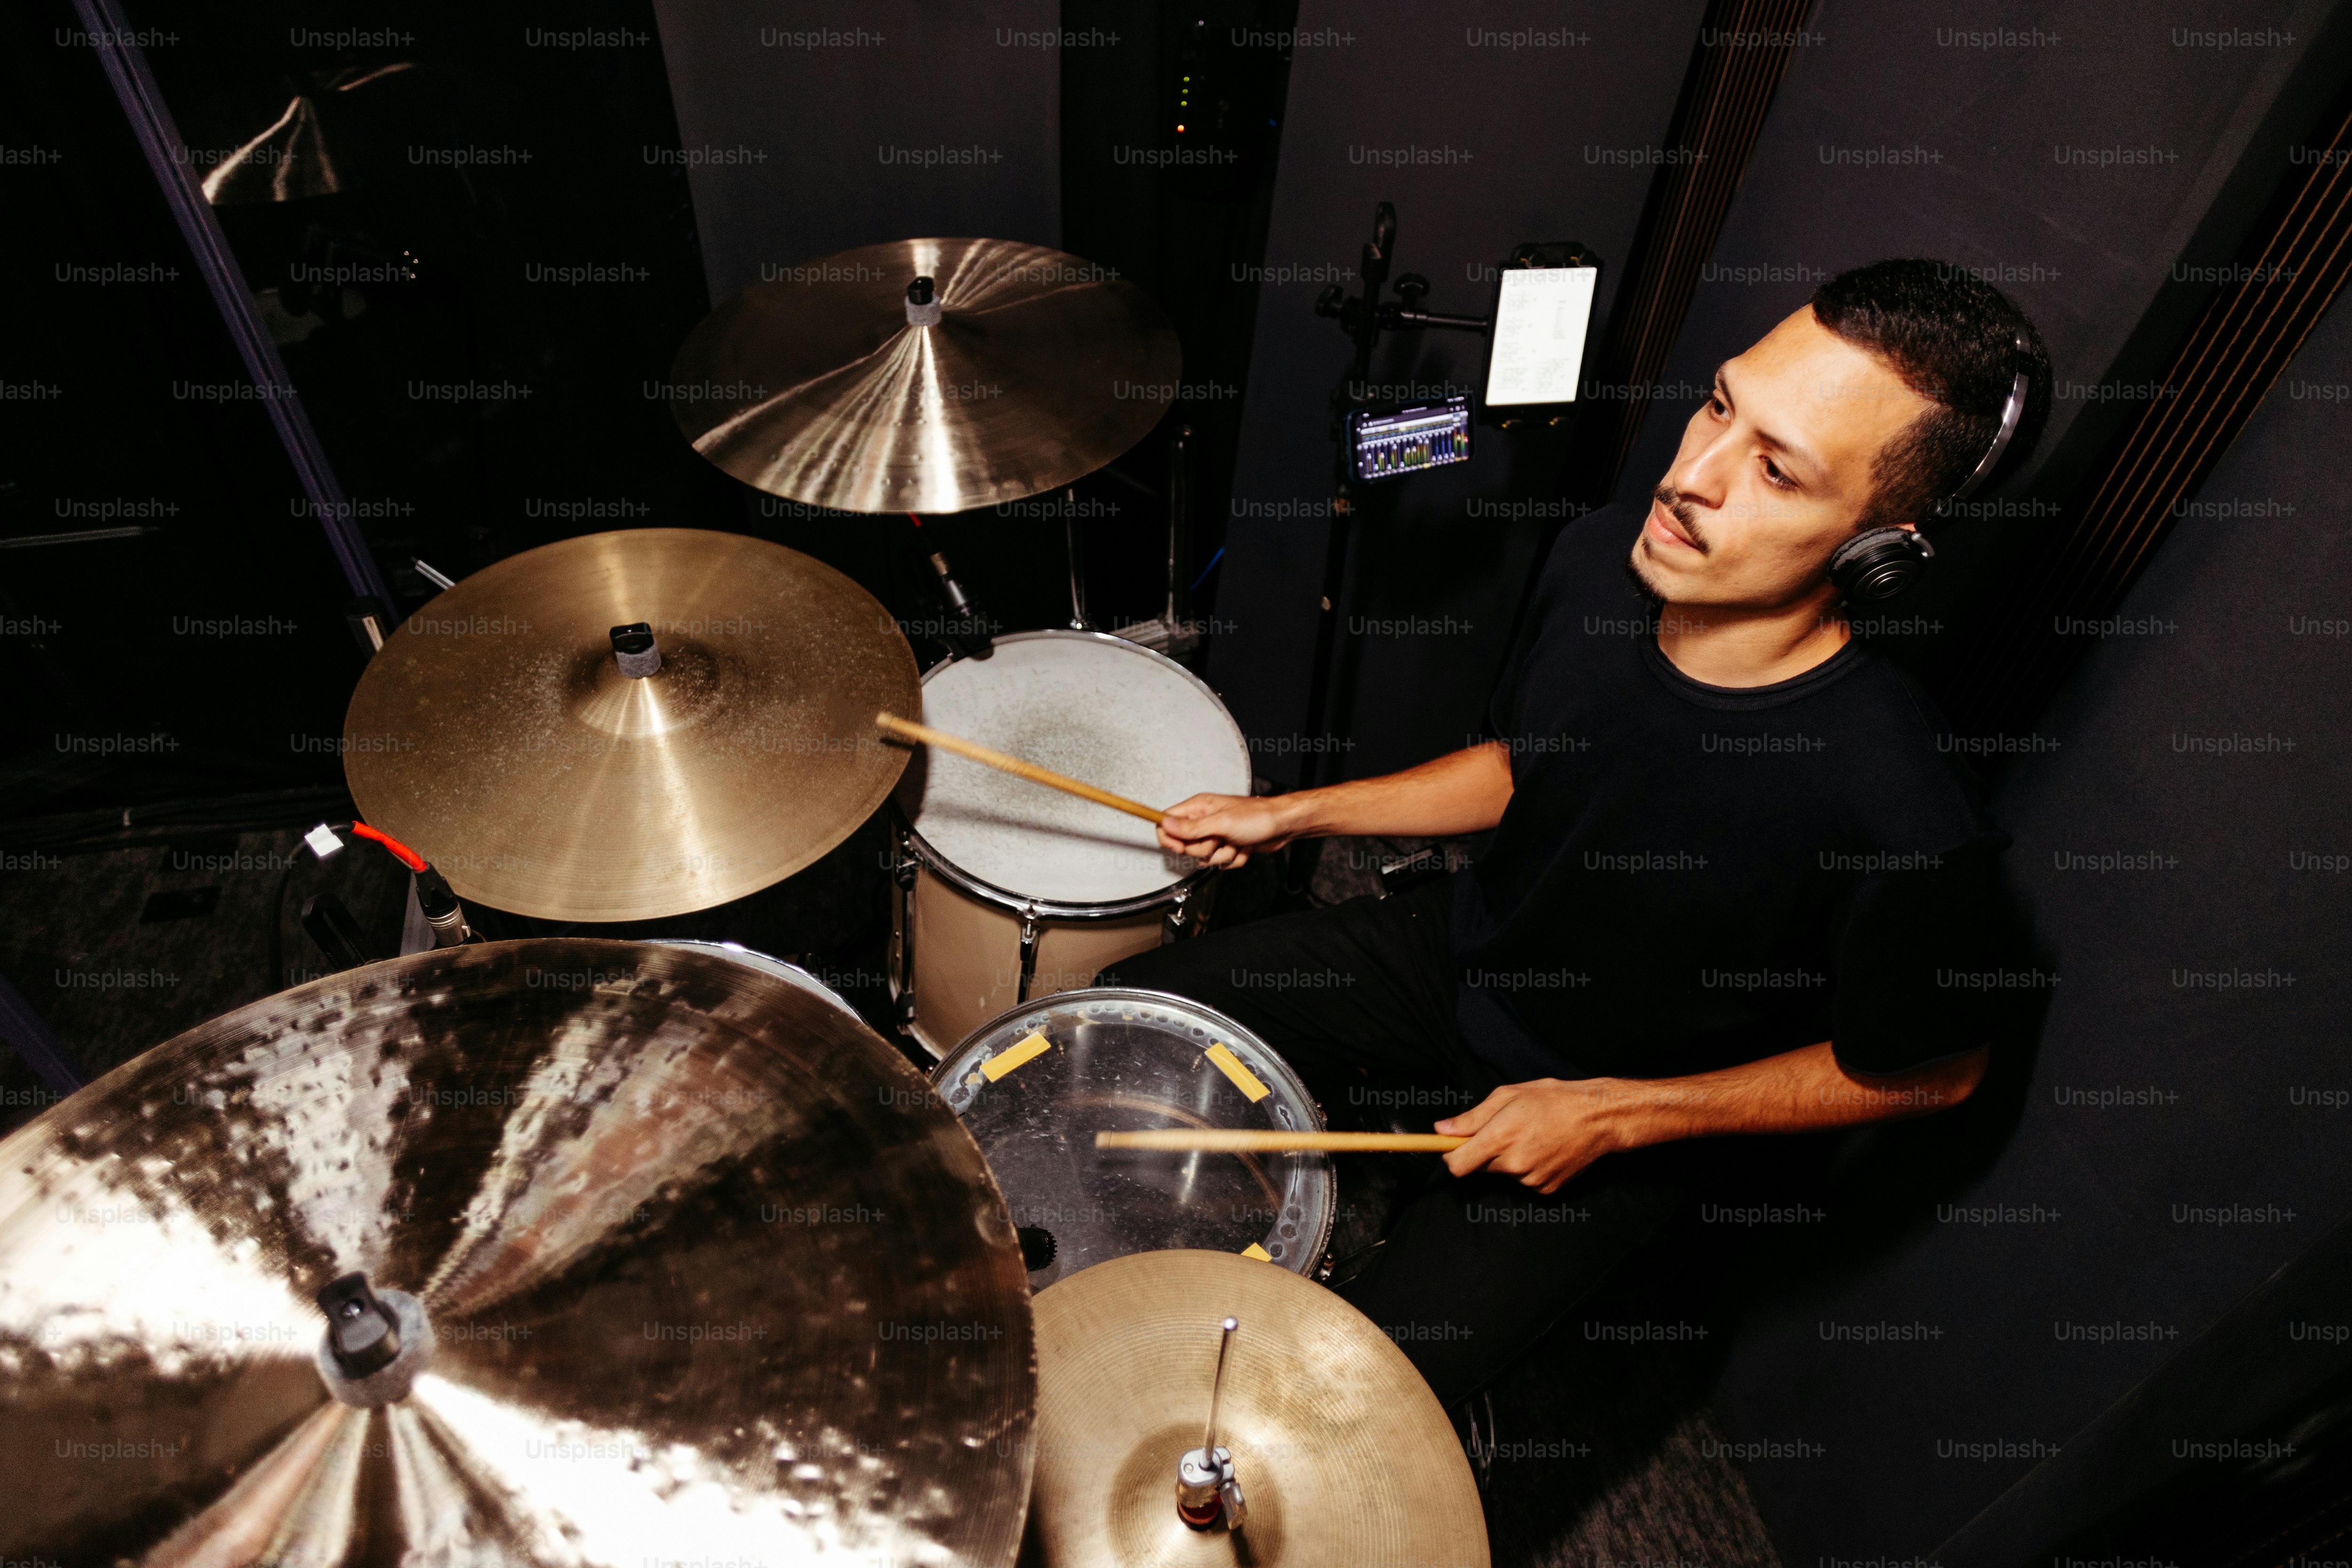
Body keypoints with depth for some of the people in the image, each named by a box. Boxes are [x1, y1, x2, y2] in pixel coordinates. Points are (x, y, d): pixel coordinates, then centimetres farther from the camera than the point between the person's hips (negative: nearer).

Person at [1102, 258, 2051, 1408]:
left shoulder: (1903, 817, -35)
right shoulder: (1602, 558, -18)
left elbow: (1928, 1071, -15)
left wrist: (1611, 1113, -17)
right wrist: (1291, 814, -1)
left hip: (1617, 1127, -5)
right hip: (1461, 955, 6)